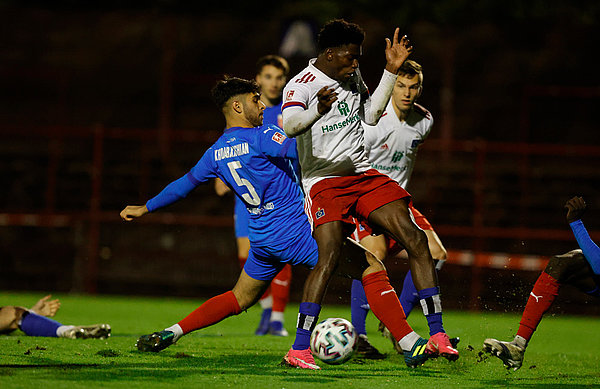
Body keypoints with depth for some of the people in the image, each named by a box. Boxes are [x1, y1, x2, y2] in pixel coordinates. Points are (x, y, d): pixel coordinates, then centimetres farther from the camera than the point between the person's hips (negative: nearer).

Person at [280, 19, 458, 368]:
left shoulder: (352, 75, 12)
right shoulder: (302, 84, -11)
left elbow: (371, 115, 27)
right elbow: (290, 126, -31)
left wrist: (391, 71, 19)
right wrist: (318, 110, -51)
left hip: (364, 174, 7)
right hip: (324, 180, -7)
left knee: (415, 239, -8)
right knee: (329, 258, -24)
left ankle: (438, 336, -4)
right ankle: (299, 349, -17)